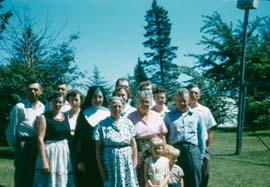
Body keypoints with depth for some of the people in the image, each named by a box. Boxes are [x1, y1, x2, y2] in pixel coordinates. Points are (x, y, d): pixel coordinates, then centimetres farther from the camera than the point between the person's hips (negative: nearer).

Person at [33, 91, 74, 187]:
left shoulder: (66, 117, 10)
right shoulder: (44, 117, -7)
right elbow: (40, 139, -13)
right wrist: (44, 161, -20)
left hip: (65, 153, 6)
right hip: (50, 153, -6)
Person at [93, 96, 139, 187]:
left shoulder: (127, 122, 5)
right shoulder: (102, 125, -1)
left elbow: (133, 144, 6)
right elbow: (98, 148, -1)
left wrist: (134, 161, 0)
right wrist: (101, 167, -3)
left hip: (127, 162, 2)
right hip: (111, 164, -2)